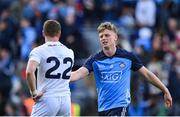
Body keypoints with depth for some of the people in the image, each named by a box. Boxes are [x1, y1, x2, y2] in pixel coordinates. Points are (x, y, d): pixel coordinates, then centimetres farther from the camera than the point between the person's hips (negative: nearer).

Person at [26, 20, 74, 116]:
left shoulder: (39, 51, -6)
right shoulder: (69, 52, 11)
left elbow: (29, 72, -21)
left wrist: (34, 92, -12)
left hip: (47, 100, -5)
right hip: (65, 99, 5)